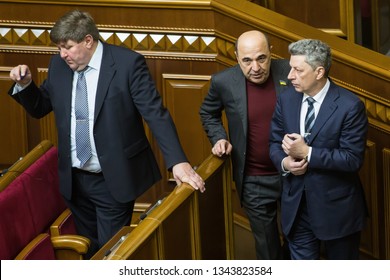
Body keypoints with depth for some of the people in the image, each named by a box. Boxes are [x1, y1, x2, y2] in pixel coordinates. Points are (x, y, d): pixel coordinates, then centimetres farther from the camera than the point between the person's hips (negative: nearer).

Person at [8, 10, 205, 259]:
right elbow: (40, 107, 14)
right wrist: (24, 84, -7)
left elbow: (156, 114, -16)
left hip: (114, 180, -5)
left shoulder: (128, 63, -14)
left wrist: (178, 161, -24)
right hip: (74, 180, 5)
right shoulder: (59, 65, 2)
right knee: (89, 249, 18)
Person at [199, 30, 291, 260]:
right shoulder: (224, 82, -12)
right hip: (254, 181, -1)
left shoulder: (289, 71, -12)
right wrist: (219, 138, -6)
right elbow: (208, 114, 10)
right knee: (267, 246, 12)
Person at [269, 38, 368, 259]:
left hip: (336, 206, -4)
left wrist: (308, 153, -24)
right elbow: (275, 142, 9)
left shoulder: (350, 106, -17)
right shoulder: (286, 99, 0)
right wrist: (284, 162, -14)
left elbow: (353, 159, -19)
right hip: (296, 203, 4)